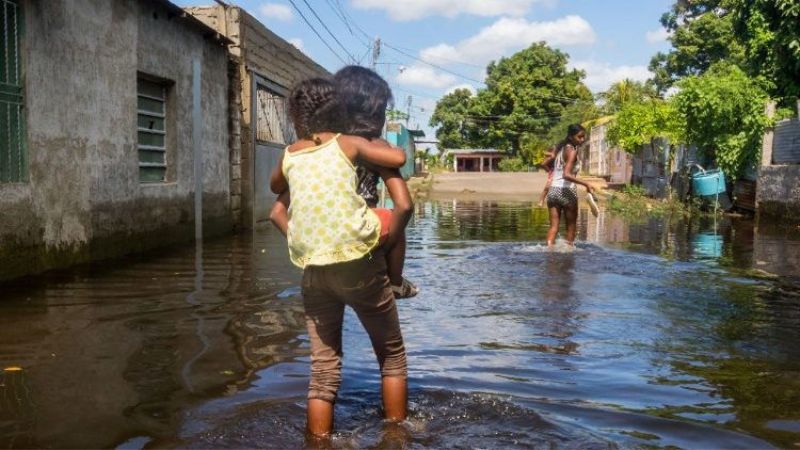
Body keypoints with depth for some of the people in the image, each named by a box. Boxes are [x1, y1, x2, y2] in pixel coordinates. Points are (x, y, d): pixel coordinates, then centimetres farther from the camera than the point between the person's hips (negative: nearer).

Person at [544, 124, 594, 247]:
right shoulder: (572, 151, -12)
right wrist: (586, 184, -26)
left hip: (553, 190, 6)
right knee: (571, 226, 12)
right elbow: (567, 175, -24)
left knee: (554, 226, 3)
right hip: (567, 192, -6)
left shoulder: (560, 148, 11)